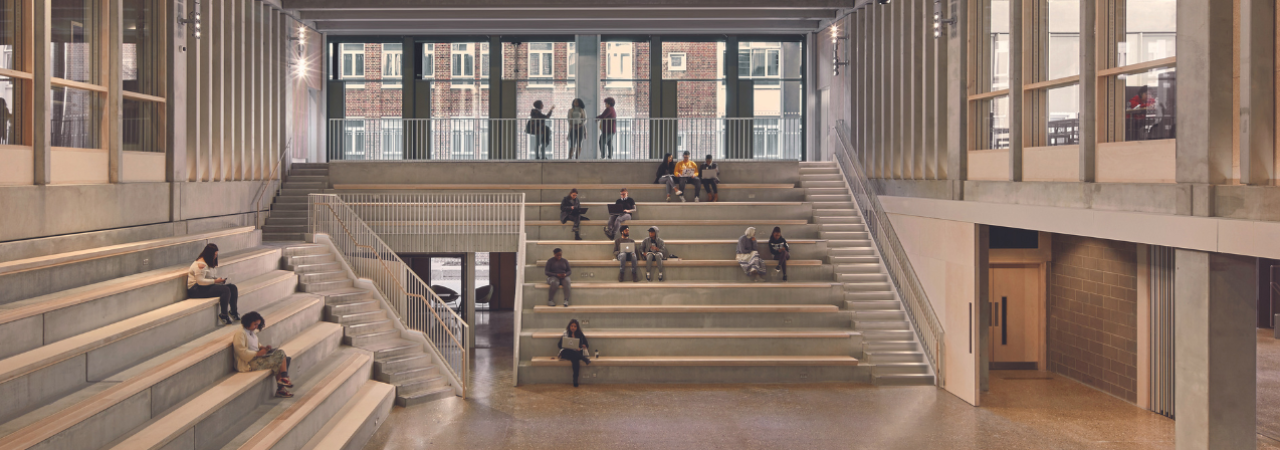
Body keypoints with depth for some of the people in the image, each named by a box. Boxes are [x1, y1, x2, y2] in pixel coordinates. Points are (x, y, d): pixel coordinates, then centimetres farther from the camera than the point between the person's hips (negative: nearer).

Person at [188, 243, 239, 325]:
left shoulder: (209, 263, 16)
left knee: (233, 287, -3)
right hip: (196, 290, -10)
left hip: (206, 286, 11)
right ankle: (224, 315, -20)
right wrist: (215, 281, -21)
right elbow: (200, 281, -24)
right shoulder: (201, 264, -18)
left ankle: (234, 312, 3)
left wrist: (218, 279, 3)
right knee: (225, 290, -28)